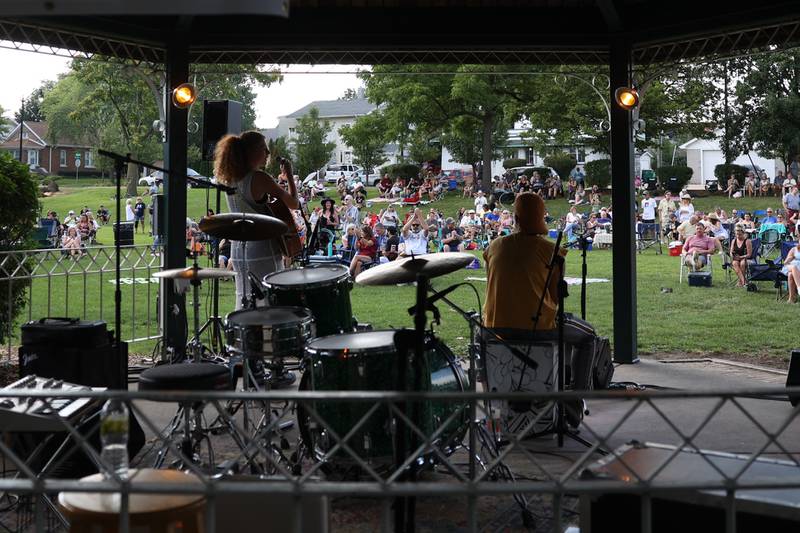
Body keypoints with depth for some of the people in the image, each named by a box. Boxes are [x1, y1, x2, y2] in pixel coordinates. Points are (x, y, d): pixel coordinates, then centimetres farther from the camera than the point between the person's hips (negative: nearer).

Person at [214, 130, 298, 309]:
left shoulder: (230, 179, 8)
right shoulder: (260, 178, -14)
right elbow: (294, 203, -8)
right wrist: (289, 176, 5)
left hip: (238, 250, 7)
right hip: (262, 250, -7)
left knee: (244, 305, 13)